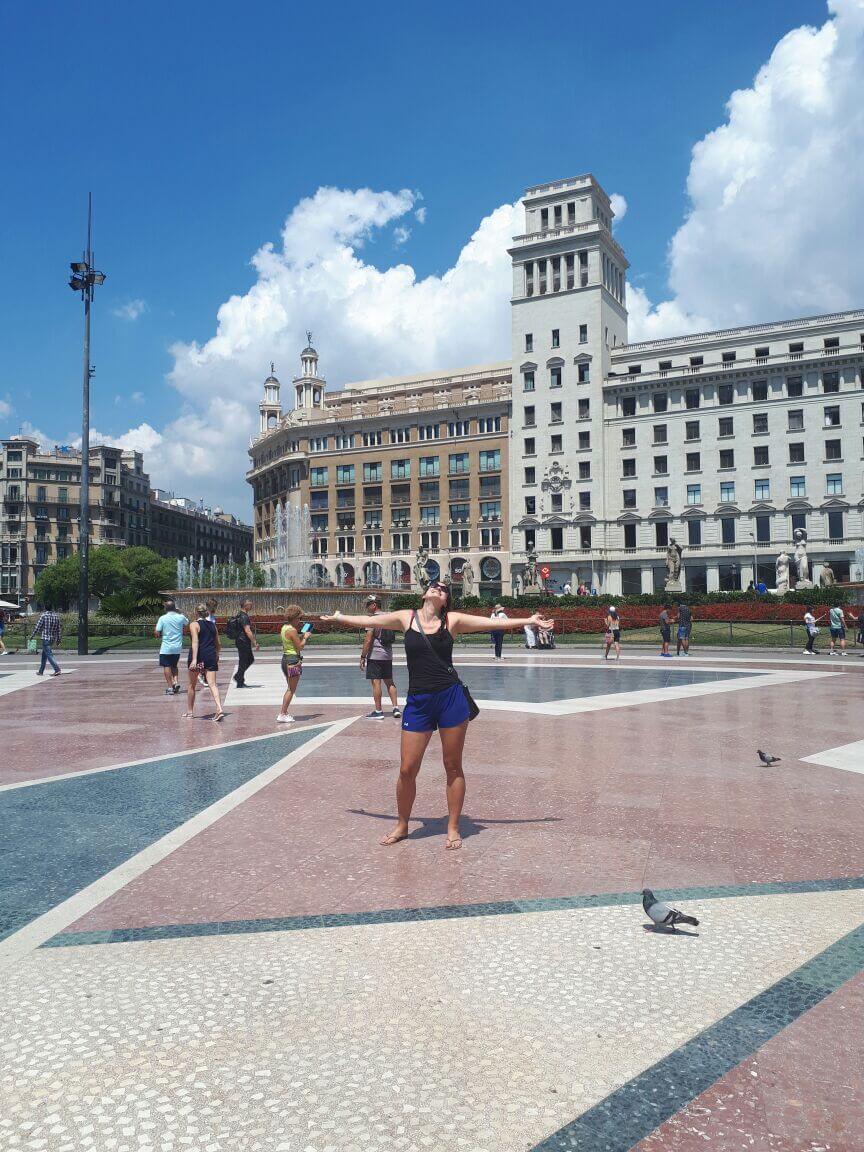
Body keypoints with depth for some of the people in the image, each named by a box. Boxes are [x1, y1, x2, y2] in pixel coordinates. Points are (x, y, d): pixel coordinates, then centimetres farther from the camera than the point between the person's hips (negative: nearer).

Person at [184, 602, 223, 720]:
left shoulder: (194, 624, -5)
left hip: (198, 657, -4)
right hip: (211, 657, 4)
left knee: (191, 685, 13)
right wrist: (216, 657, 33)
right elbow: (217, 643, 19)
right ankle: (219, 709, -21)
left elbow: (195, 642, -16)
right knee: (212, 684, -3)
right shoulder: (213, 625, 12)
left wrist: (194, 659, -21)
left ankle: (189, 711, 23)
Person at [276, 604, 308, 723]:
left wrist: (300, 636, 12)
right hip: (293, 660, -9)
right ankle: (282, 715, -1)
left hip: (285, 658, 9)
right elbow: (299, 647, -16)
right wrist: (305, 638, -1)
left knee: (289, 689, 20)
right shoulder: (292, 630, -17)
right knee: (291, 690, -2)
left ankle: (284, 712, 22)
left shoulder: (284, 628, 10)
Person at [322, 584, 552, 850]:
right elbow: (366, 621, 17)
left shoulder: (452, 620, 3)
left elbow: (495, 623, 5)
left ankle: (453, 828, 22)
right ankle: (402, 825, 25)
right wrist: (338, 618, 26)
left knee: (453, 767, 7)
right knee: (407, 769, 3)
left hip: (451, 697, -1)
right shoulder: (406, 617, 6)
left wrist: (530, 621, 3)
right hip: (418, 701, 1)